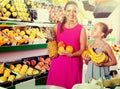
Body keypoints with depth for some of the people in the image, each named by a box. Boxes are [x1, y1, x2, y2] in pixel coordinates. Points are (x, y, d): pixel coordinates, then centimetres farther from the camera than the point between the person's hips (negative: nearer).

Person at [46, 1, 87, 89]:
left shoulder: (81, 29, -3)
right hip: (57, 64, 3)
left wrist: (71, 54, -18)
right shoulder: (57, 27, 6)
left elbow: (83, 50, -2)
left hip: (73, 65, -2)